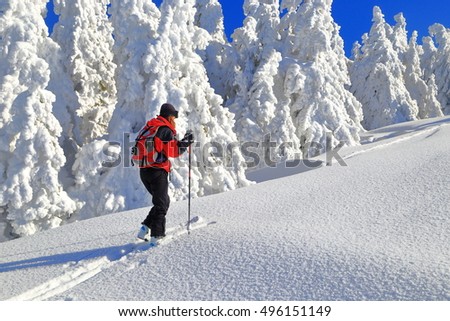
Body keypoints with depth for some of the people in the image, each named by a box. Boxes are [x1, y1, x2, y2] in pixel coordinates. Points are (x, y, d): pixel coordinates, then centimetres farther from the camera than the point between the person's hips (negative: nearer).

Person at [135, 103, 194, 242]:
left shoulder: (148, 127, 16)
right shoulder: (165, 130, -9)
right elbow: (173, 151, -13)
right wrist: (185, 143, 1)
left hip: (144, 171, 8)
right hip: (157, 172, -8)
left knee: (163, 201, 18)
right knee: (161, 204, 3)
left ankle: (145, 228, 10)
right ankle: (156, 236, 1)